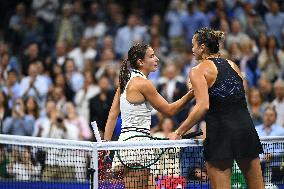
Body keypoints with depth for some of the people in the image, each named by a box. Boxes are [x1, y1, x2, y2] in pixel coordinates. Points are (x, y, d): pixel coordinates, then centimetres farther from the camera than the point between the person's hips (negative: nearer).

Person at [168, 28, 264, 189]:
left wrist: (179, 132, -12)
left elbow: (203, 106, -16)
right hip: (246, 126, 6)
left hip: (221, 132, -6)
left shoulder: (199, 71, -3)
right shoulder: (232, 65, 16)